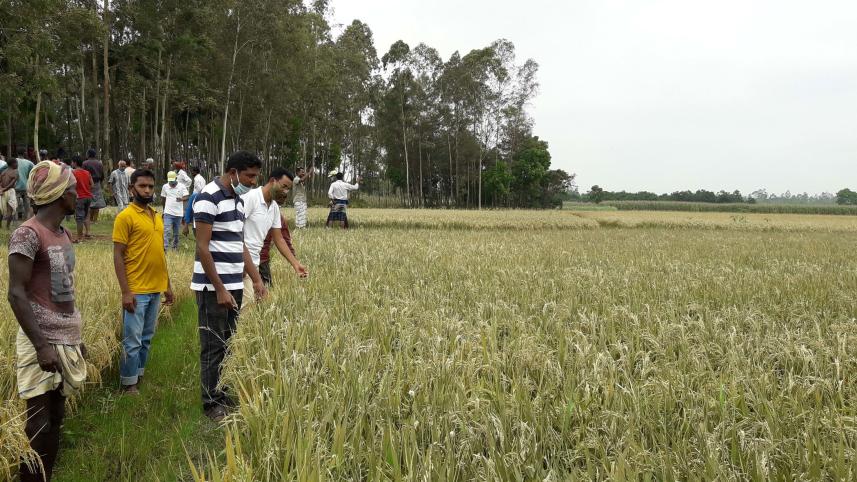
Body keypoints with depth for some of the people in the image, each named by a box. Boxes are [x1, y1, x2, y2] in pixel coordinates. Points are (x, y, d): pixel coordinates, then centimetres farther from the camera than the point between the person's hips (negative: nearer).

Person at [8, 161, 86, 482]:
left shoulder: (64, 234, 11)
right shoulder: (27, 234, -14)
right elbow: (16, 294, -18)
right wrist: (41, 345, -21)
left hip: (66, 339, 8)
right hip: (43, 342, -8)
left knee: (56, 419, 14)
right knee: (39, 425, -3)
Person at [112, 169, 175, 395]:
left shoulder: (156, 216, 11)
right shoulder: (125, 217, -9)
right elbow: (118, 256, -11)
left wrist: (168, 285, 15)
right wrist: (125, 292, -16)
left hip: (156, 289, 7)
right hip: (136, 291, -6)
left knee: (147, 338, 15)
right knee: (133, 341, 1)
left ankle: (139, 376, 27)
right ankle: (129, 385, 13)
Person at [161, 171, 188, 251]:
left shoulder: (182, 186, -3)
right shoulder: (165, 187, 4)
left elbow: (186, 197, -10)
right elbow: (163, 199, 15)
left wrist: (181, 199, -32)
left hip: (178, 213, 0)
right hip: (168, 213, 0)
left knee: (176, 232, 11)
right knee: (166, 230, -12)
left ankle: (175, 246, 25)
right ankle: (165, 247, -15)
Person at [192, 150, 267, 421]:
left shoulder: (238, 200, 14)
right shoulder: (209, 198, -13)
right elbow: (202, 248, -16)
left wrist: (256, 280, 14)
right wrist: (219, 289, -18)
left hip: (235, 286, 8)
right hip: (213, 287, -8)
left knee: (228, 344, 13)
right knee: (213, 346, 1)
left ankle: (222, 393, 24)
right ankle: (211, 403, 11)